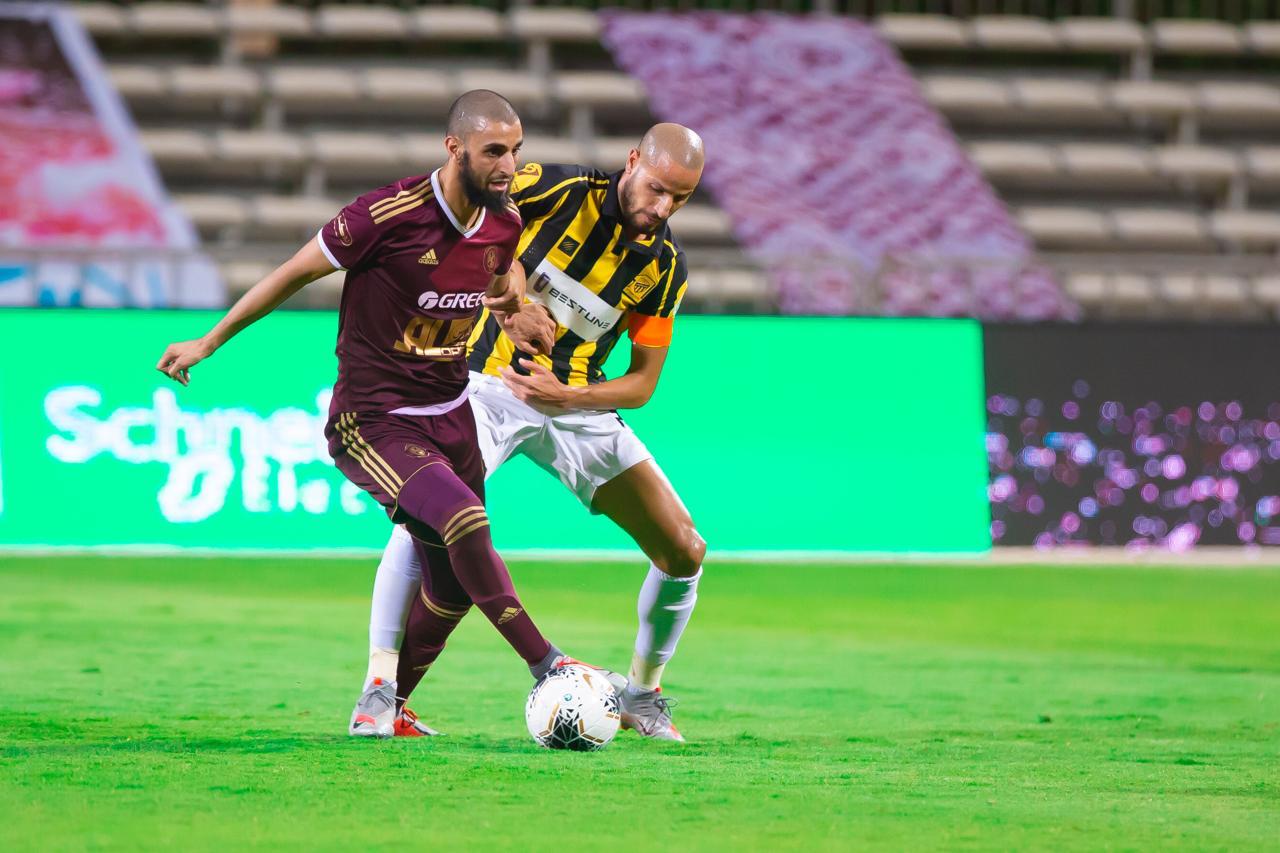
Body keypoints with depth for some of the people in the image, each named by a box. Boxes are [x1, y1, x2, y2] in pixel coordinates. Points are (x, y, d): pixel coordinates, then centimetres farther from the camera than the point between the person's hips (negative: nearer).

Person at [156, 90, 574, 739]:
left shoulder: (505, 224, 0)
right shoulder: (388, 215, -20)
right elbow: (295, 272, -7)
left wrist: (518, 315, -1)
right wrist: (209, 343, 2)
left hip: (450, 417, 7)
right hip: (372, 423, -7)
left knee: (452, 589, 8)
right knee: (463, 521, -28)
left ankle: (382, 706, 28)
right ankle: (547, 669, -20)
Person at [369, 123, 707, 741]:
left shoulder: (665, 266, -2)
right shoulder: (565, 189, -13)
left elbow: (643, 382, 1)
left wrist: (566, 397, -18)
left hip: (578, 405, 5)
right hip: (493, 385, -4)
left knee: (684, 552, 0)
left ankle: (642, 695, 23)